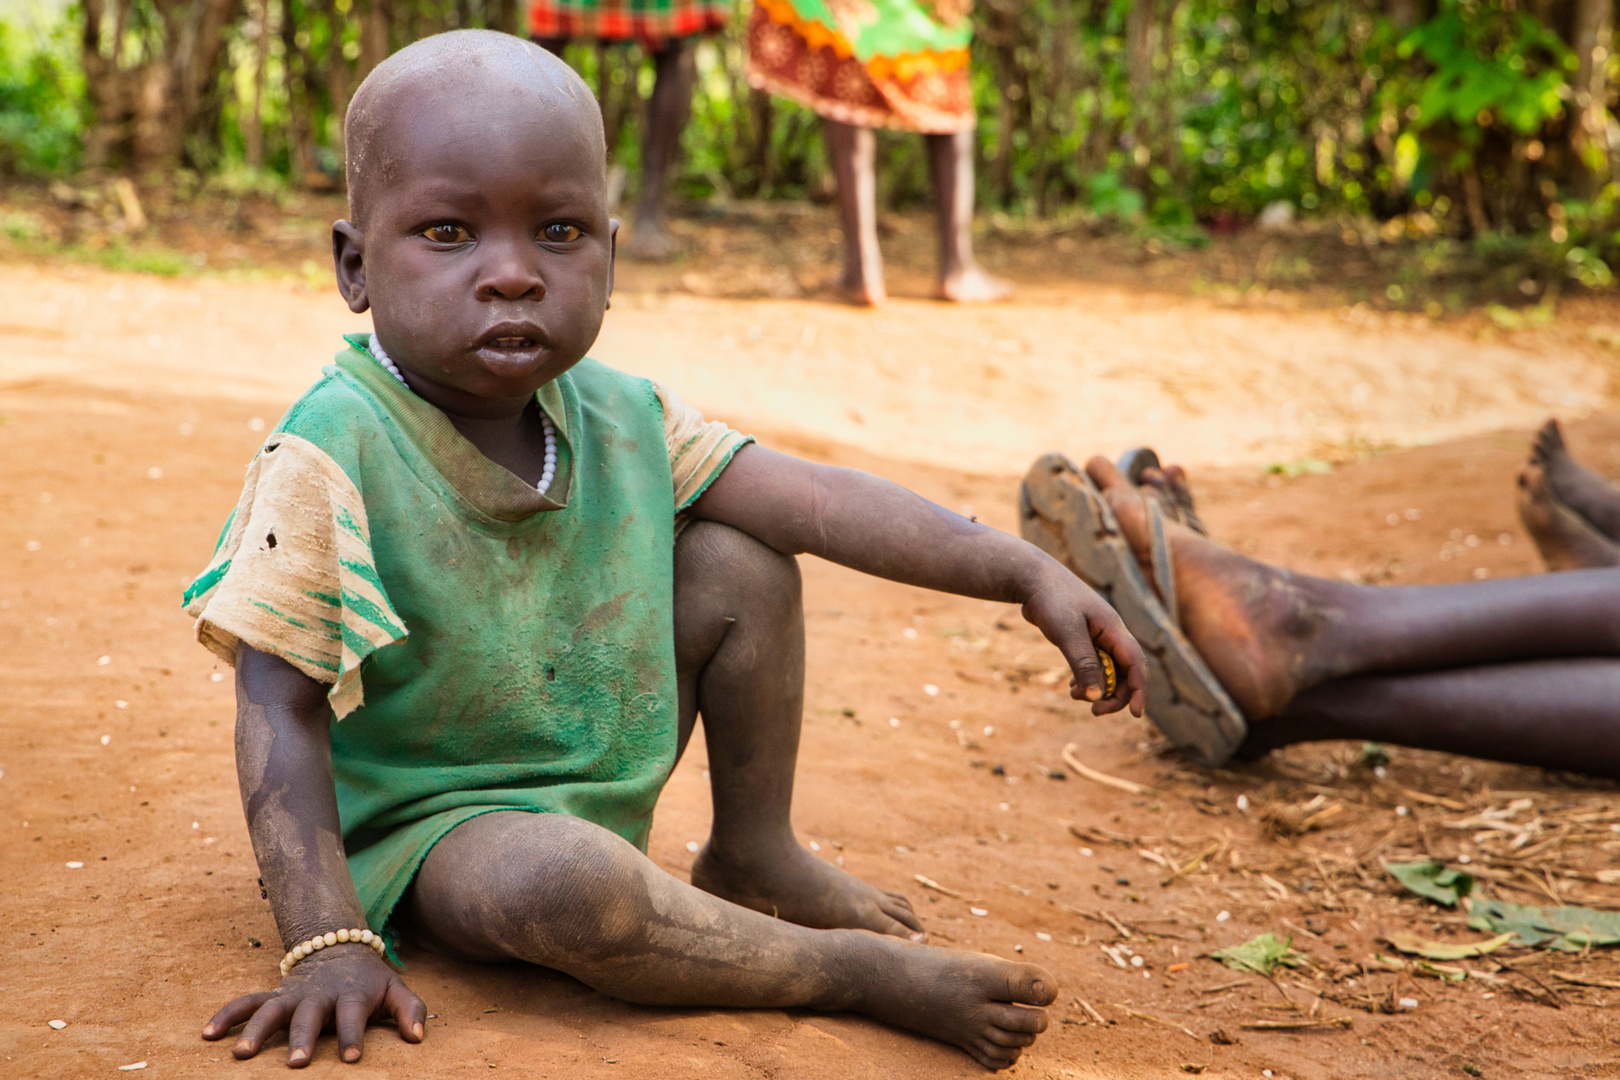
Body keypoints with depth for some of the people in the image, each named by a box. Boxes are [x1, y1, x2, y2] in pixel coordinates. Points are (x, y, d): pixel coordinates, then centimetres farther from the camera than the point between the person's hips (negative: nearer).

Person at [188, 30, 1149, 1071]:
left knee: (740, 558, -3)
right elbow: (280, 711, -24)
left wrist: (1025, 570, -17)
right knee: (563, 884, -38)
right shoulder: (331, 458, -25)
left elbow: (812, 495, -9)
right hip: (424, 820, -6)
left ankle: (753, 855, 14)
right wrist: (327, 942, -30)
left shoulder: (619, 418, -7)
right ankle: (858, 969, -16)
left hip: (599, 778, 7)